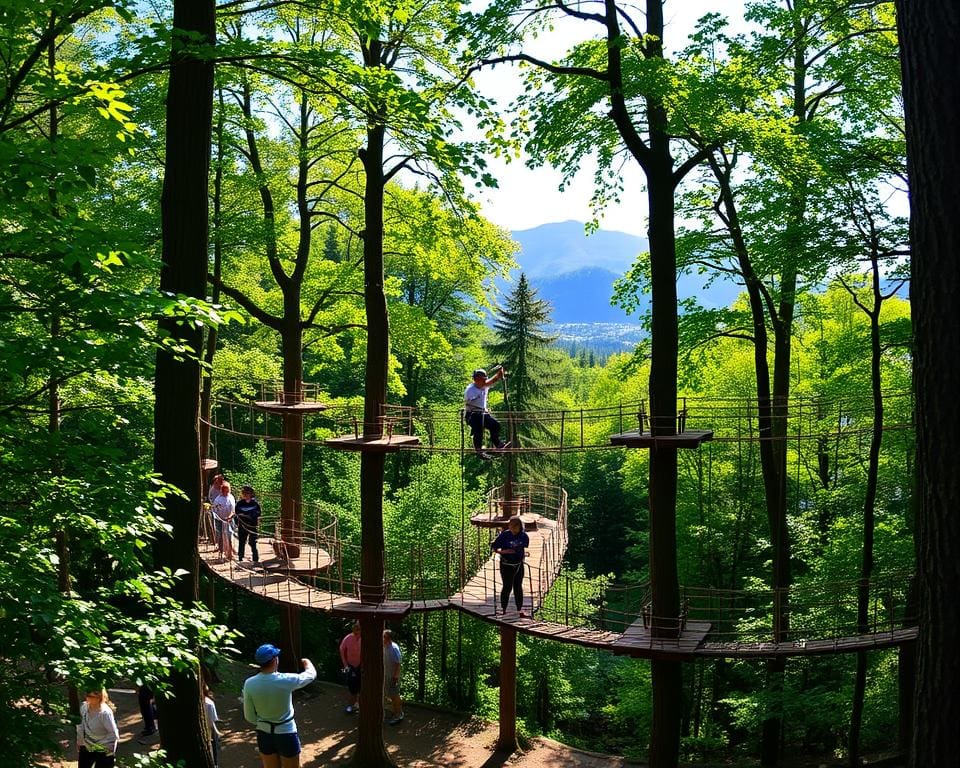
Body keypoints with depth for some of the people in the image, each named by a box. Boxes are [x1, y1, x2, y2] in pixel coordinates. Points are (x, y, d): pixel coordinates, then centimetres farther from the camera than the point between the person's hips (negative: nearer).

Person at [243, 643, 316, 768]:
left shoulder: (249, 684, -14)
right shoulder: (286, 680, -21)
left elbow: (249, 716, -4)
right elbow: (311, 674, 0)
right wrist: (306, 662, 22)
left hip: (264, 734, 3)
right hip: (286, 734, -3)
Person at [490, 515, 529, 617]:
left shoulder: (524, 536, -4)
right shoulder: (504, 535, -14)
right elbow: (493, 547, -8)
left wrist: (524, 554, 3)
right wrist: (503, 551, -20)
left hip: (519, 565, 4)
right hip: (506, 565, -4)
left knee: (518, 587, 11)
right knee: (507, 587, -1)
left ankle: (520, 610, 20)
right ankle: (503, 610, 11)